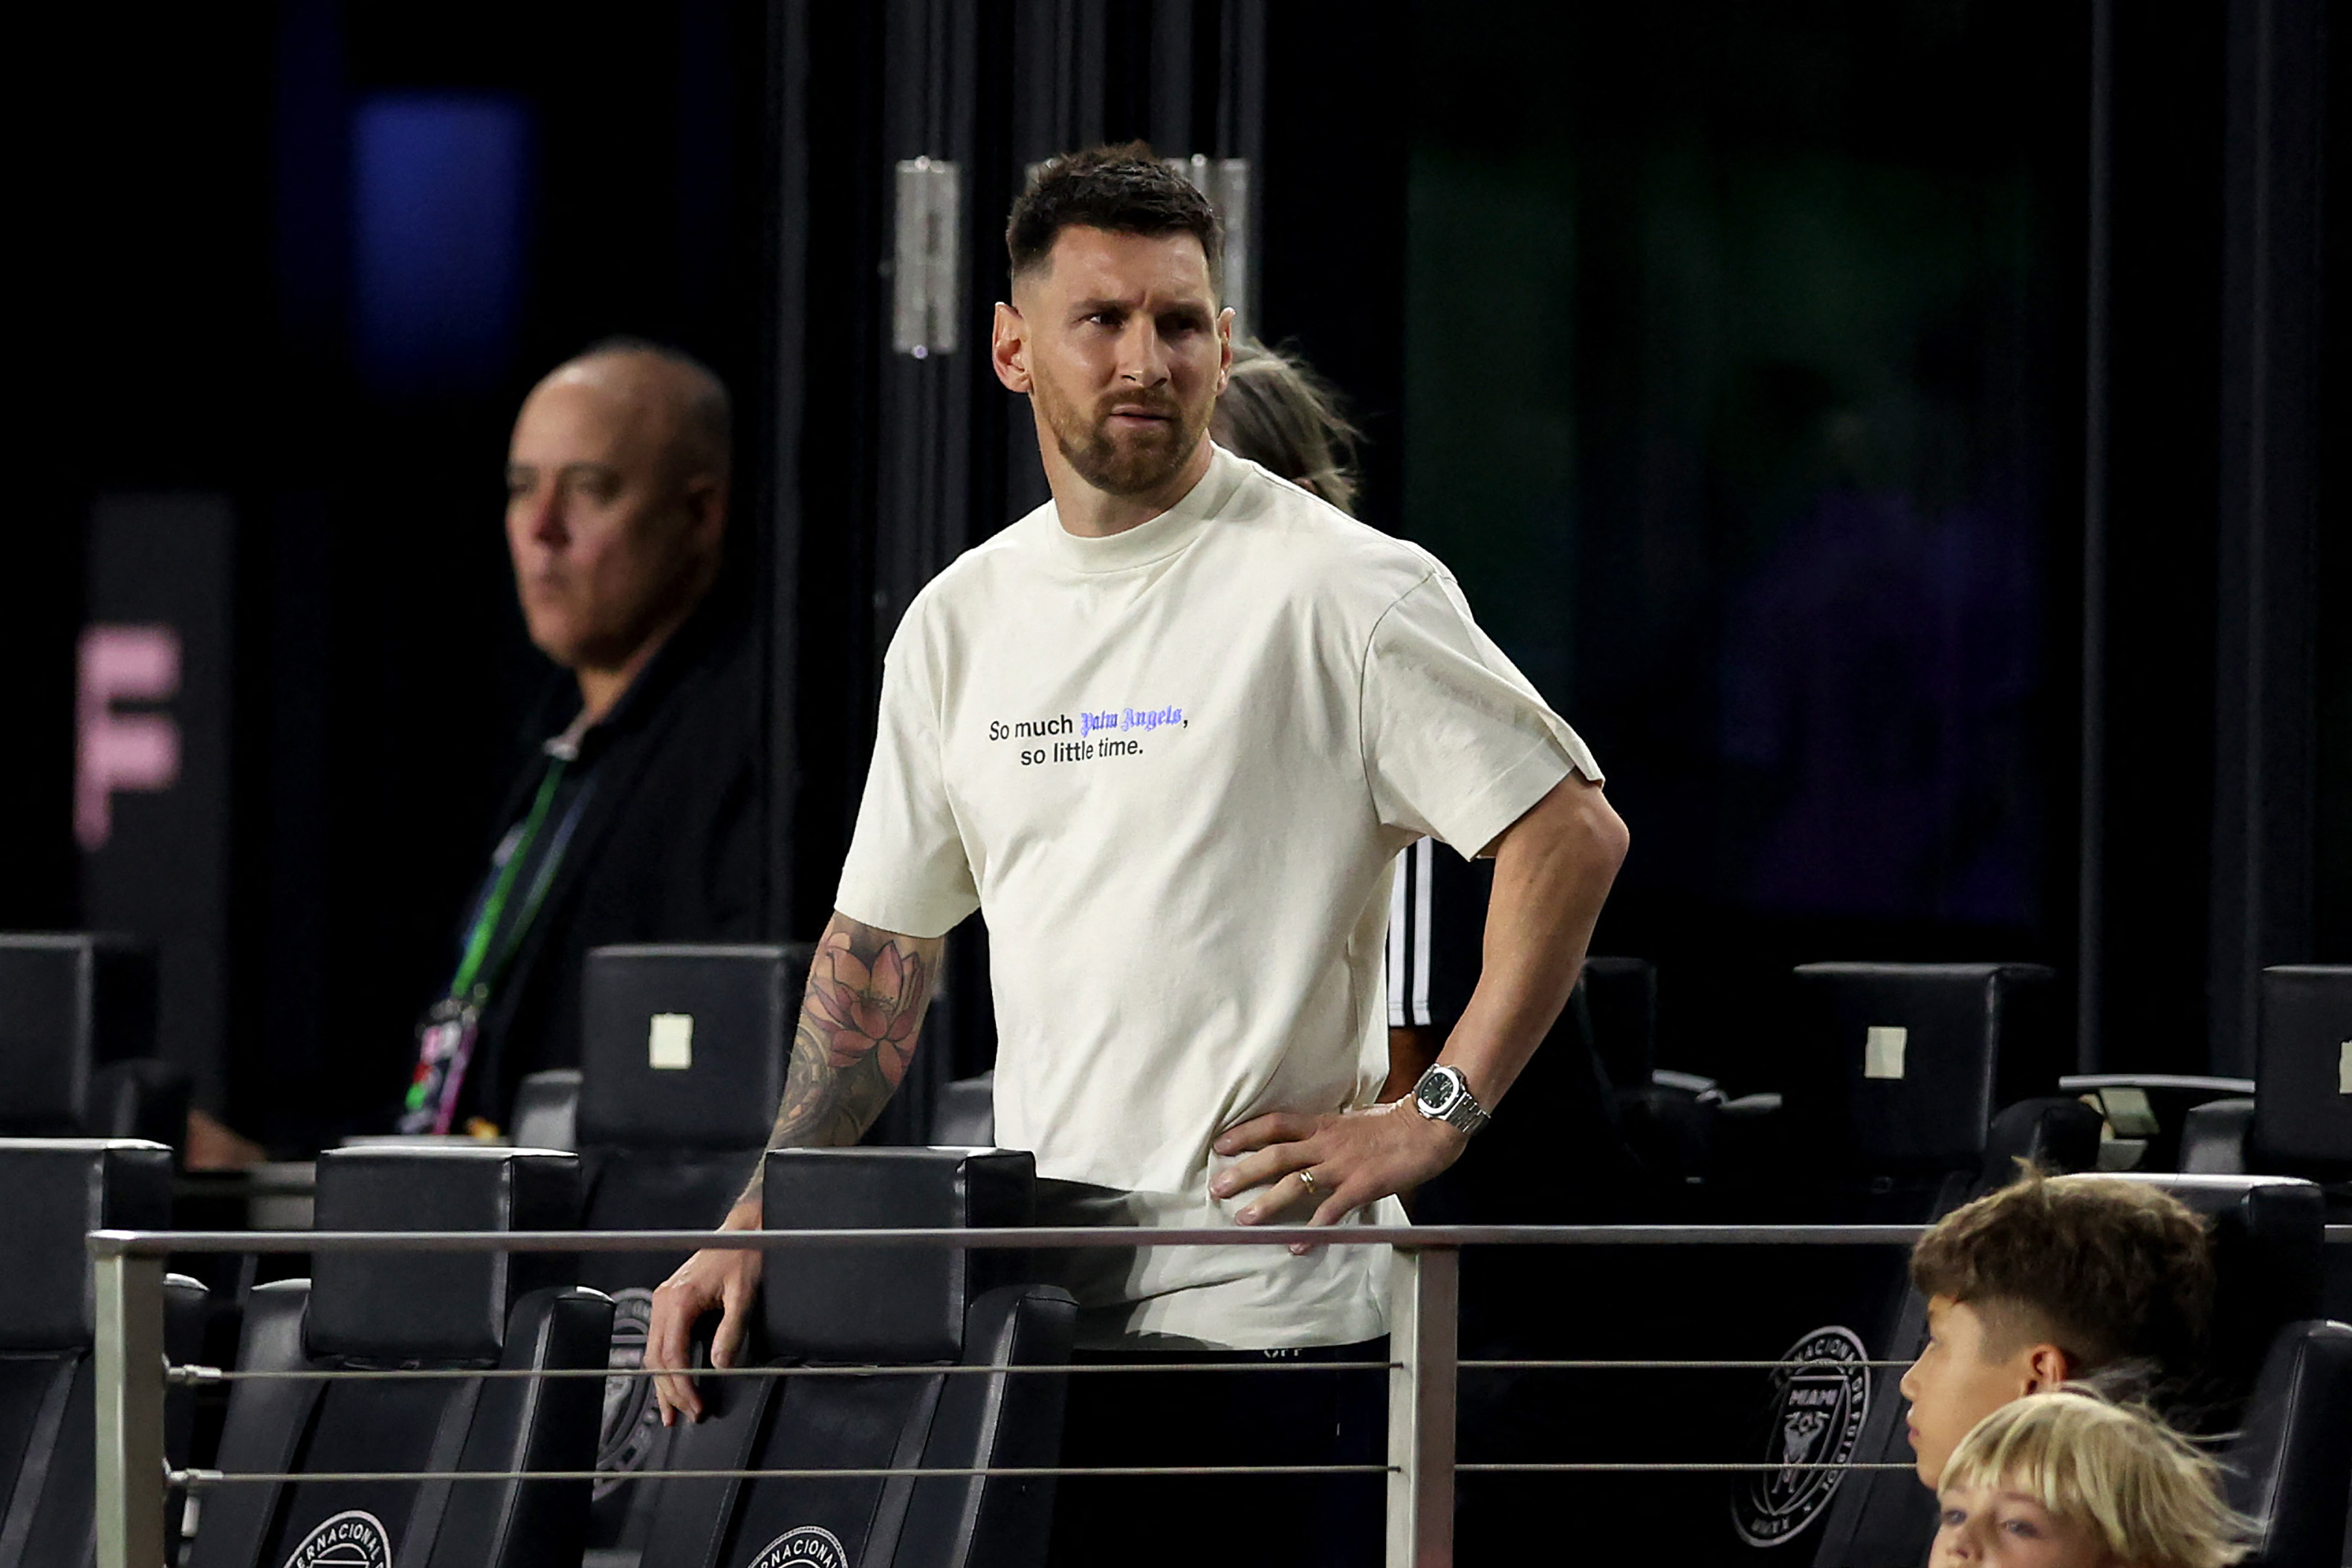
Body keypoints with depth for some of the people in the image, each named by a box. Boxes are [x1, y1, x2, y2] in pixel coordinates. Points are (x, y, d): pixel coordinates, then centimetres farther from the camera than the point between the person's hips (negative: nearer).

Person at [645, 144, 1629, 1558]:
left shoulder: (1337, 586, -6)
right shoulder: (961, 621, 13)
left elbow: (1573, 834, -8)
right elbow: (881, 945, 19)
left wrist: (1432, 1119, -11)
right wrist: (758, 1227, 10)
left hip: (1270, 1295, -6)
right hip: (1031, 1308, 6)